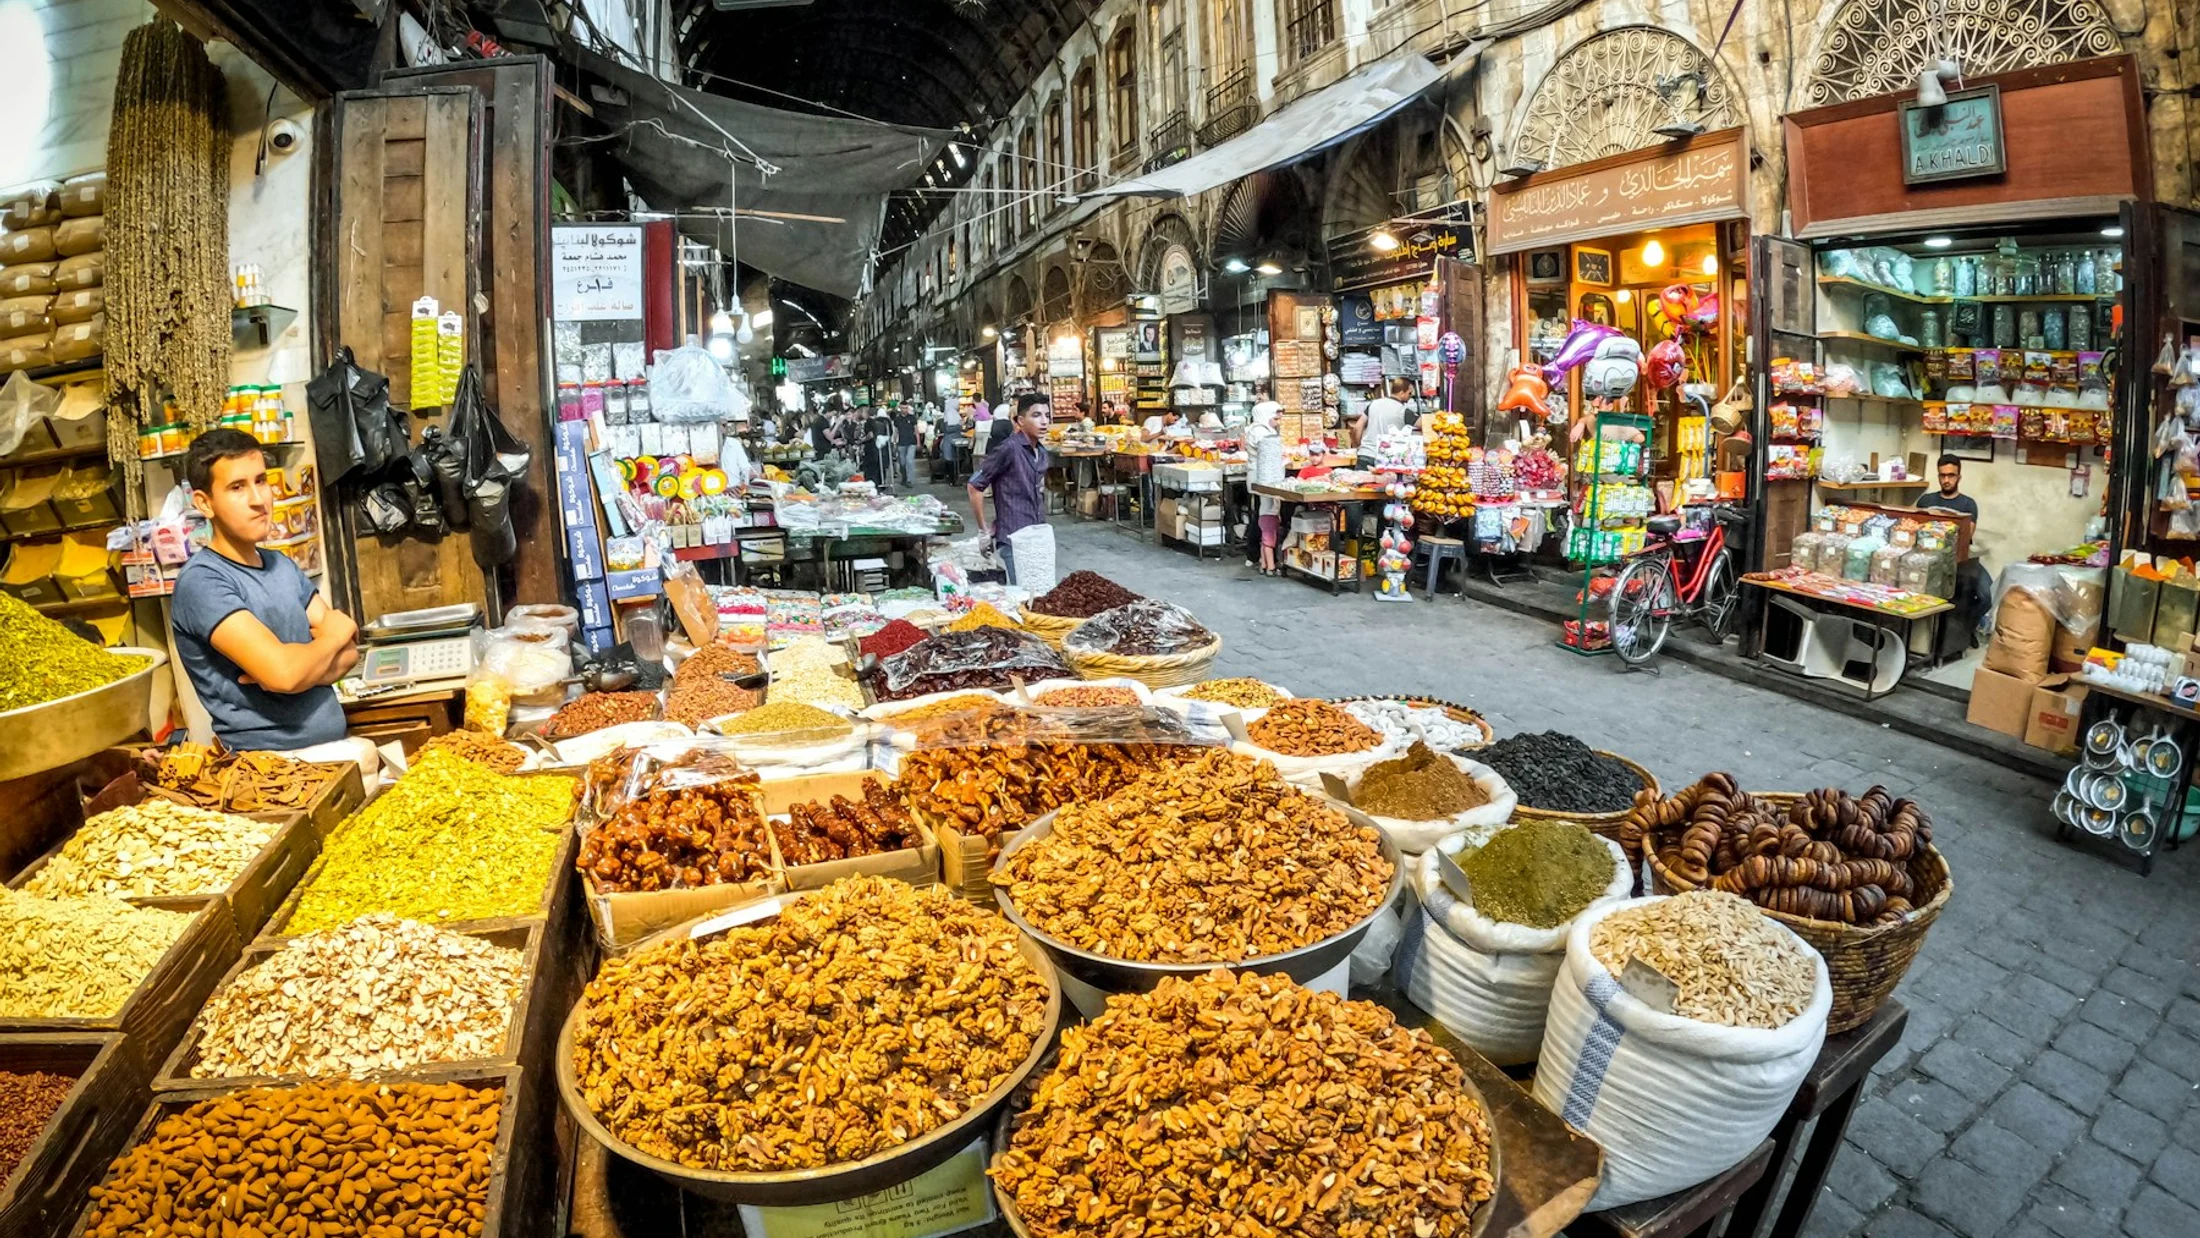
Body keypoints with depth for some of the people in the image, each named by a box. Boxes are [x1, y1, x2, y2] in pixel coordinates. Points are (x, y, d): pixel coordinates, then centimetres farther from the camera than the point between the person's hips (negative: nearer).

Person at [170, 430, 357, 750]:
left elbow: (349, 650, 7)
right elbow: (283, 673, -20)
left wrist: (298, 667, -13)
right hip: (268, 761, -6)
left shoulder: (282, 564, 12)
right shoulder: (201, 581, -9)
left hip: (334, 746, 7)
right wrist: (332, 635, -1)